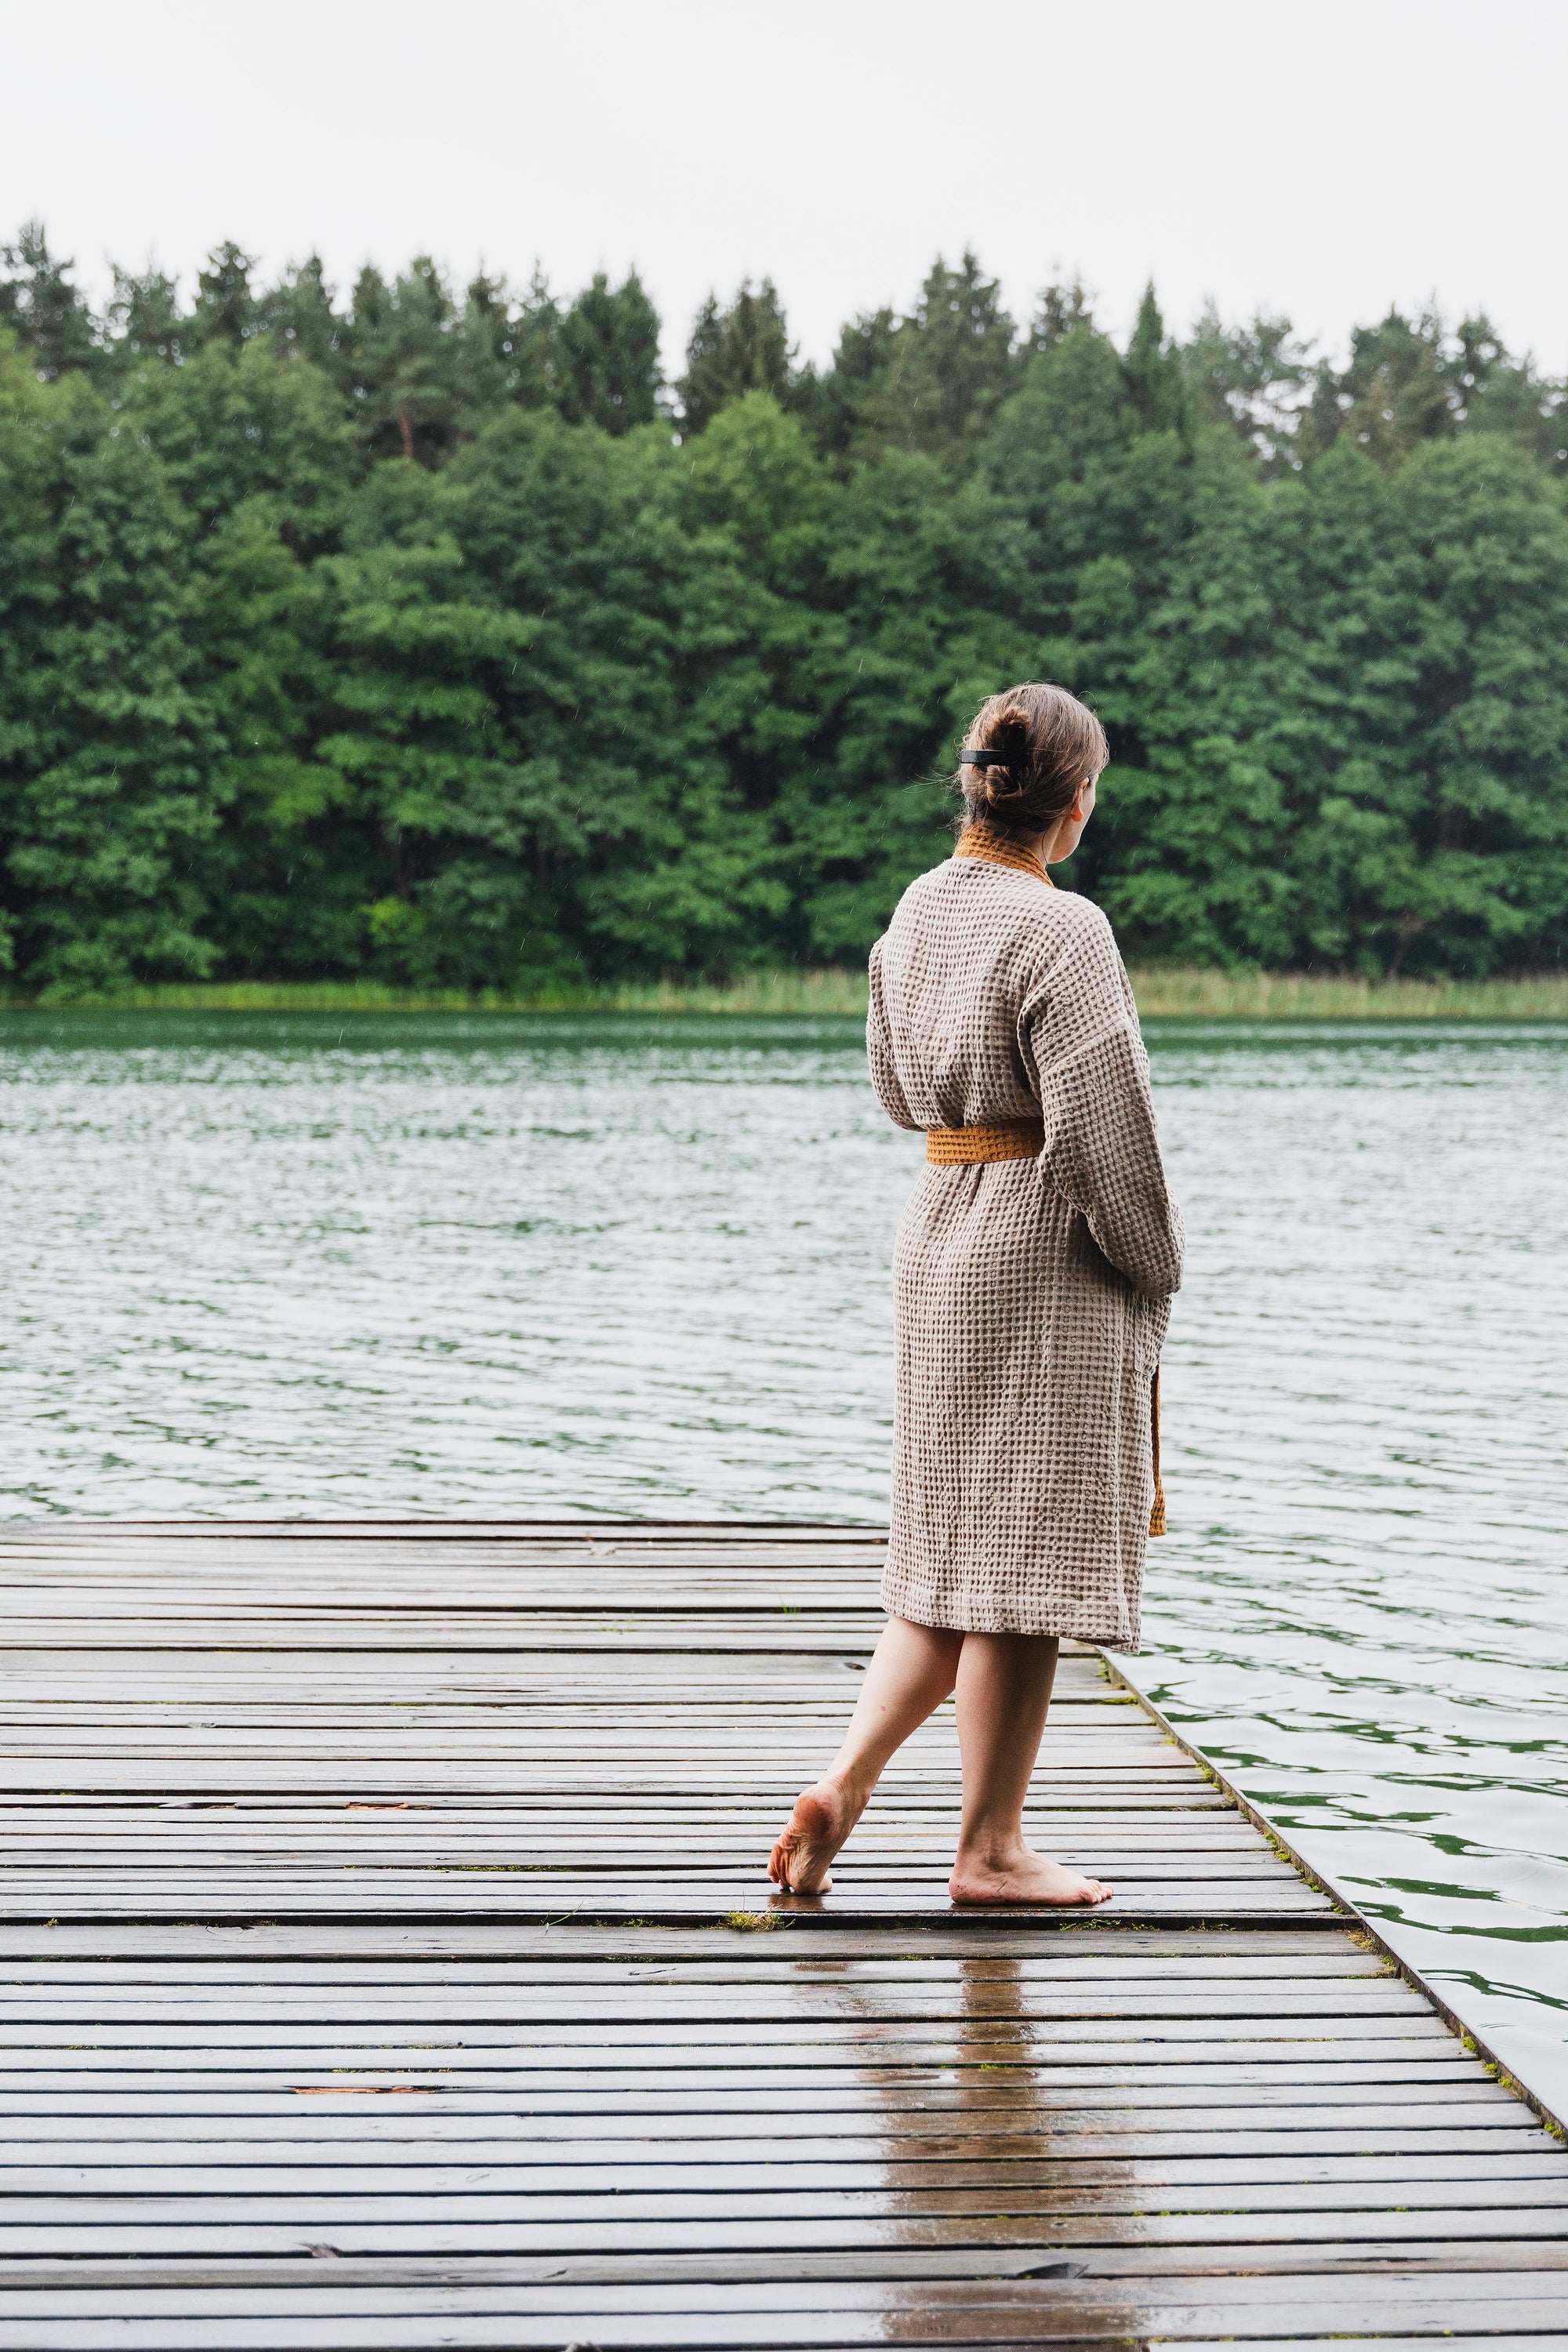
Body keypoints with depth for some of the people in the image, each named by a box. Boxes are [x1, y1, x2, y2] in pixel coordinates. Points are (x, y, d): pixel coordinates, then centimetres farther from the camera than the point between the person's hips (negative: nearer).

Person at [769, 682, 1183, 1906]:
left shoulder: (919, 910, 8)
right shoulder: (1062, 931, -17)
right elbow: (1103, 1128, -19)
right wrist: (1154, 1265, -6)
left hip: (939, 1231, 8)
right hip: (1048, 1256, -8)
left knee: (956, 1545, 16)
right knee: (1028, 1548, 1)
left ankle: (844, 1785, 5)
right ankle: (991, 1849, 8)